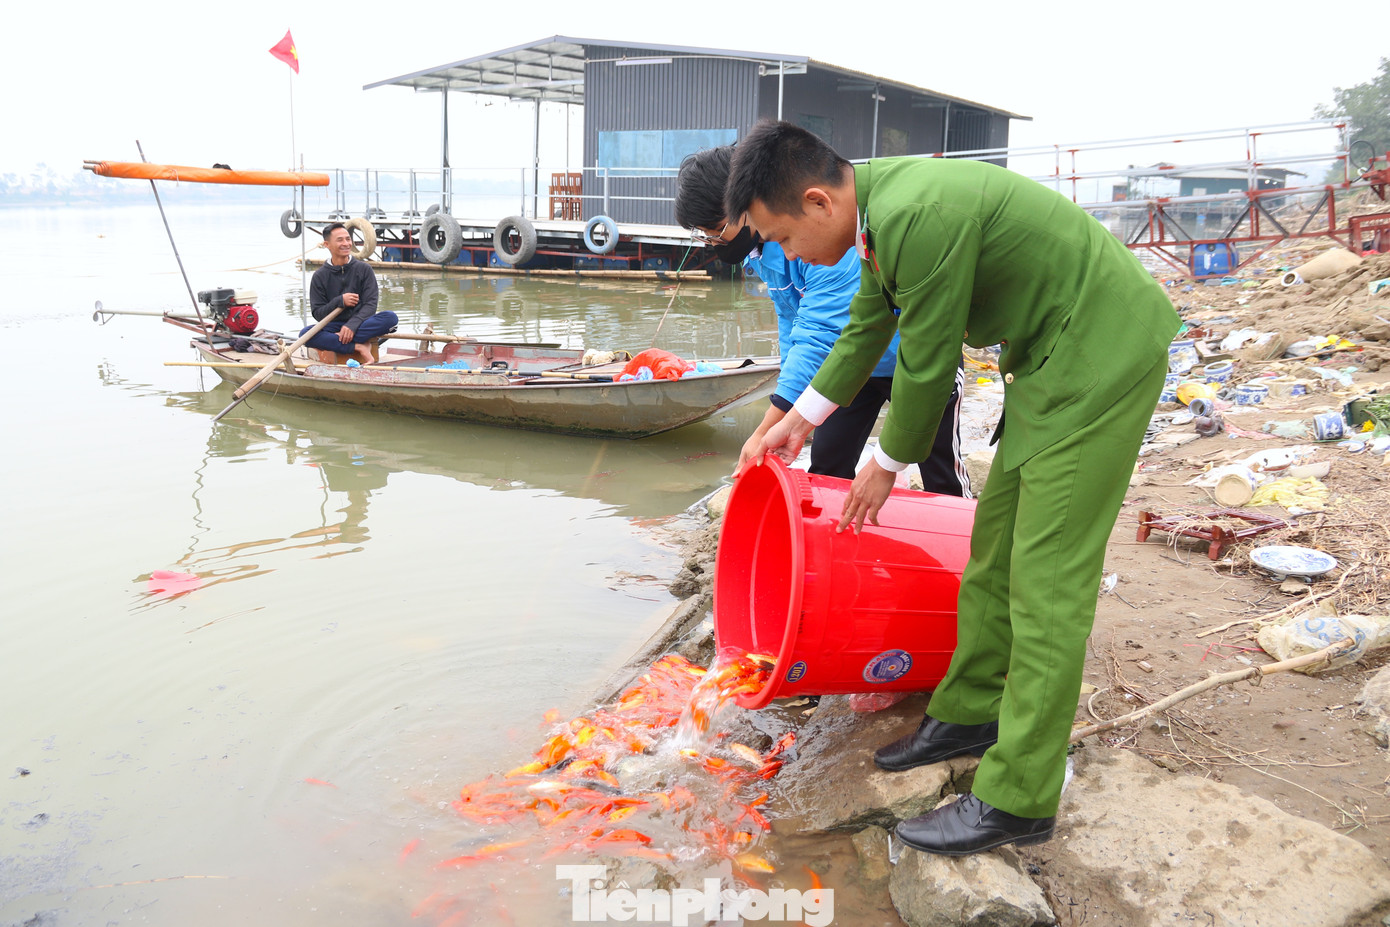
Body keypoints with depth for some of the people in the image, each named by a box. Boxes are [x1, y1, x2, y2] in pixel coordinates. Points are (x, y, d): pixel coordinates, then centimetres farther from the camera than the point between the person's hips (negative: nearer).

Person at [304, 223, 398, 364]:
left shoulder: (363, 269, 3)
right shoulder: (319, 276, 3)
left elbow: (370, 305, -6)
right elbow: (317, 313, -1)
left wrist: (352, 325, -23)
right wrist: (340, 301, -18)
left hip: (359, 324, 0)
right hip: (333, 327, 0)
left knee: (390, 317, -28)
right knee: (305, 334, -30)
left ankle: (337, 339, -31)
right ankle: (359, 348, -32)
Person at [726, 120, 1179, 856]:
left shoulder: (919, 216, -28)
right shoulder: (879, 199, 4)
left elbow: (927, 366, -19)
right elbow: (867, 327, 18)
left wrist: (886, 467, -3)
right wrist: (800, 419, 26)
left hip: (1102, 356, -10)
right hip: (1053, 358, 10)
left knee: (1047, 579, -8)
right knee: (994, 545, 14)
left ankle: (1017, 800, 1)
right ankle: (969, 712, 29)